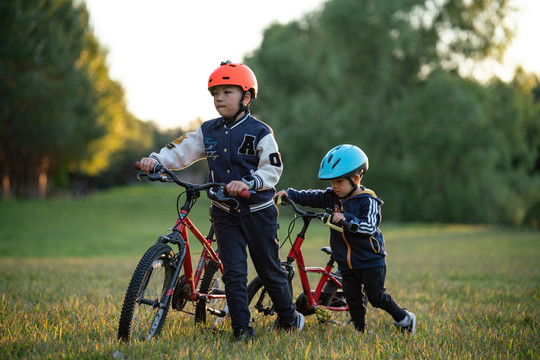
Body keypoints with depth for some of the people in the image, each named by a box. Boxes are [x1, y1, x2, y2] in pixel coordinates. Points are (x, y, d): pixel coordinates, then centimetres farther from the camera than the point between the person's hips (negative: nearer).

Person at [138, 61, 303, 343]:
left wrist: (248, 183, -31)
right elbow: (181, 151, 0)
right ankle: (241, 330, 4)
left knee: (270, 269, 7)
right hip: (225, 213, 3)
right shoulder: (208, 131, 5)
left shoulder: (259, 132, -8)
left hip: (258, 211, -3)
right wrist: (156, 159, -18)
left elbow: (272, 169, -14)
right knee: (233, 272, -2)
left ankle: (289, 318, 28)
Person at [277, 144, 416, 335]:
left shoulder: (368, 201, -14)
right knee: (353, 299, 7)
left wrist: (346, 219, -36)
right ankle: (360, 331, 18)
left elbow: (369, 227, -25)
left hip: (371, 261, -6)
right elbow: (311, 197, 5)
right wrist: (289, 194, -9)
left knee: (376, 296, -1)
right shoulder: (332, 197, 5)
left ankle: (405, 318, 18)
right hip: (346, 262, 6)